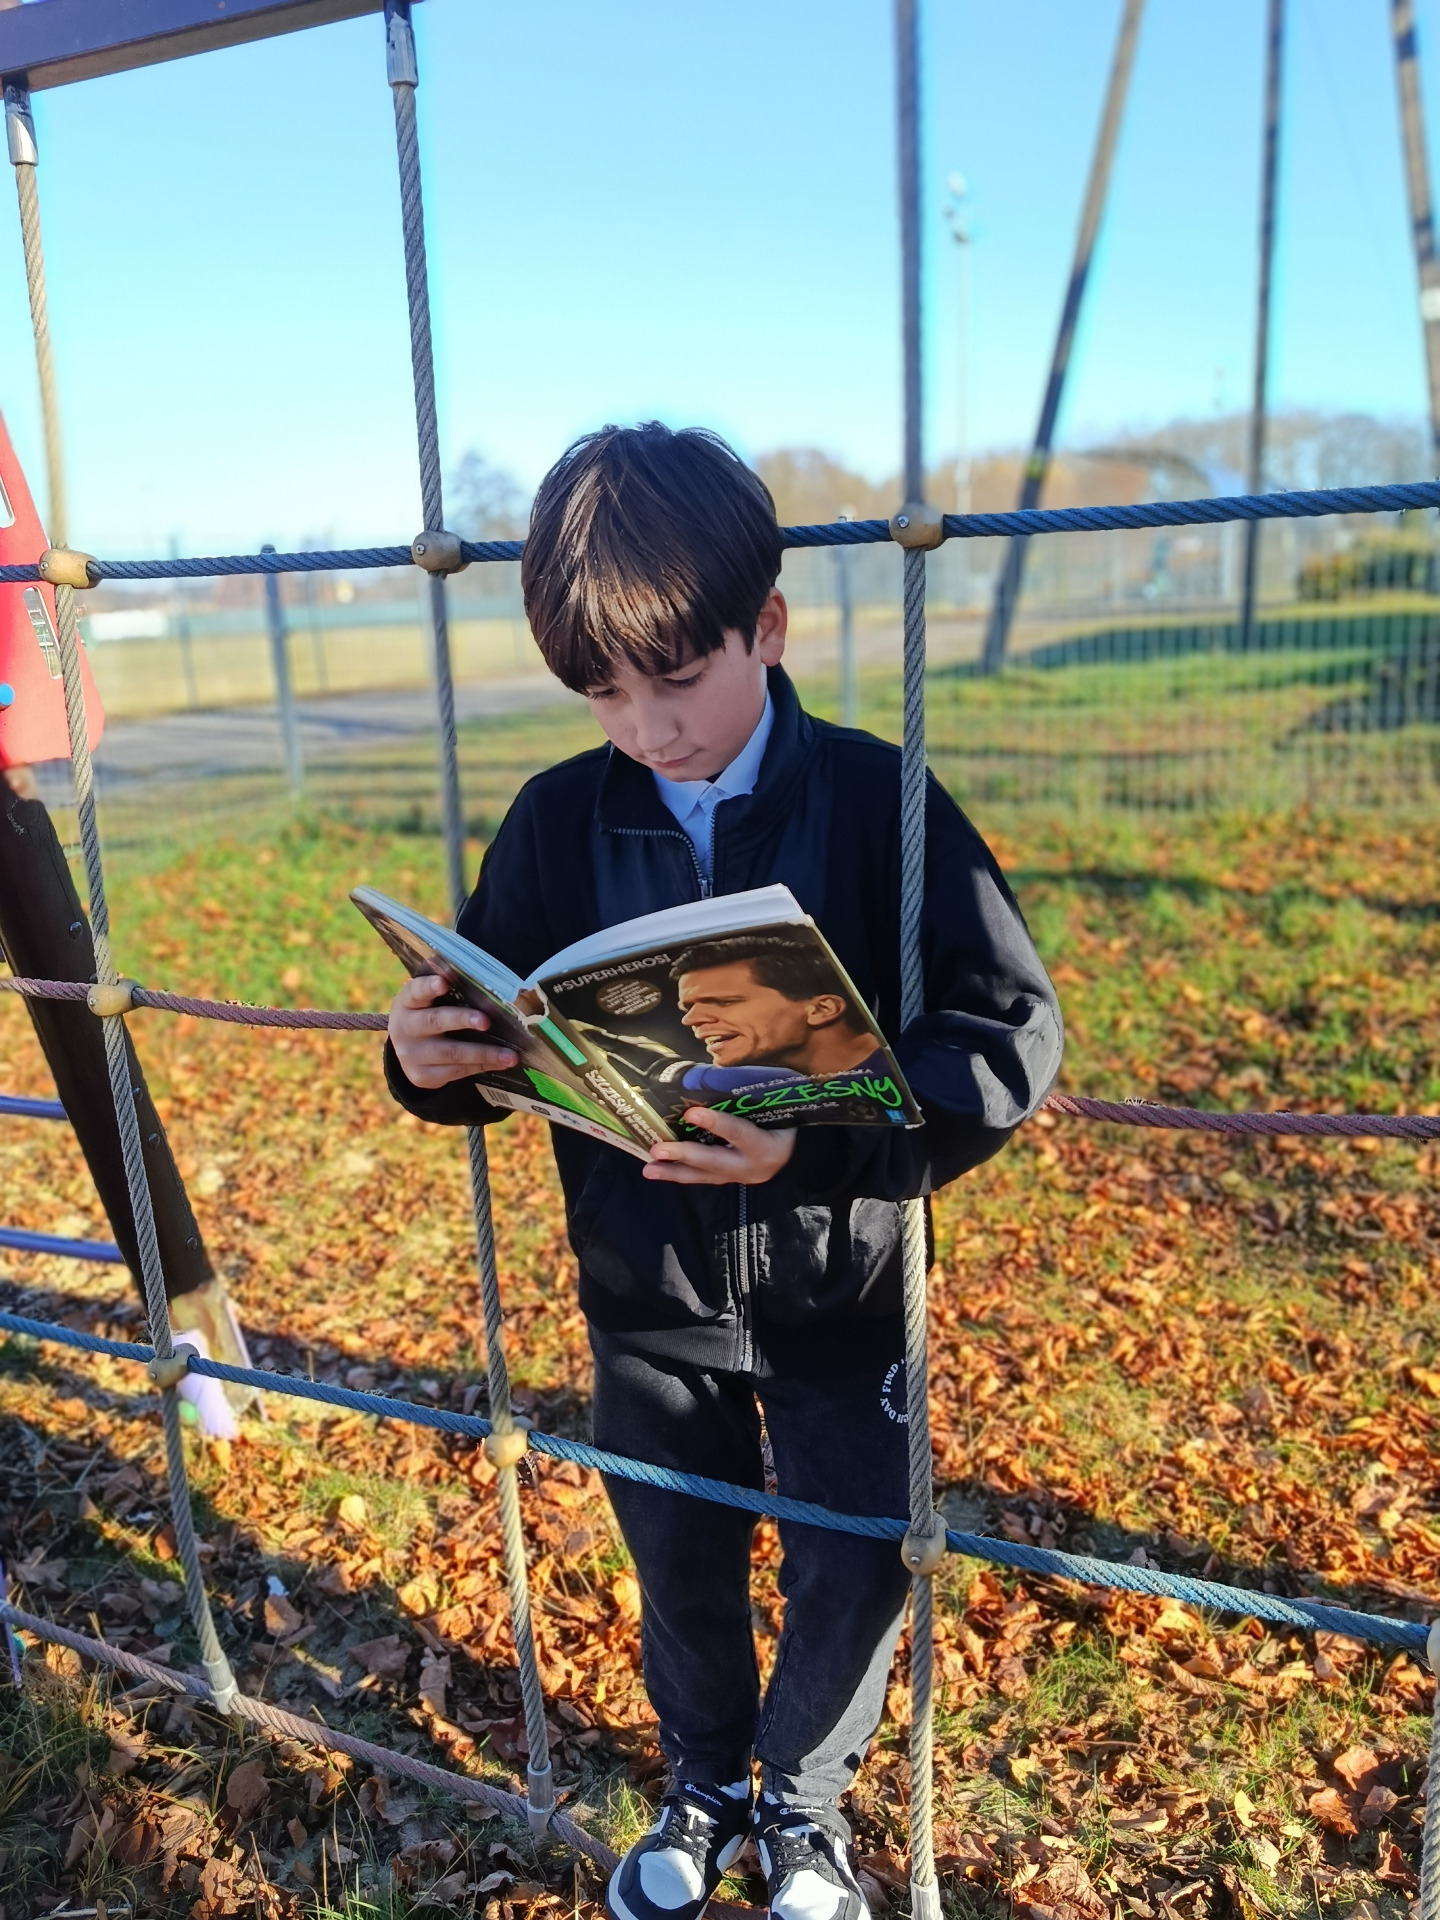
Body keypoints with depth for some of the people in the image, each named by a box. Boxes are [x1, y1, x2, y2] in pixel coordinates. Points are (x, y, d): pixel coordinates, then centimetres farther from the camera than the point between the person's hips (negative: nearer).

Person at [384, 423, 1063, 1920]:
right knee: (681, 1566, 21)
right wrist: (431, 1063, -23)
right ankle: (704, 1785, 52)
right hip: (645, 1290, 2)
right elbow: (501, 1040, 0)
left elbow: (1009, 1033, -21)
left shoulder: (874, 800, -17)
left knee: (853, 1570, 16)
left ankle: (804, 1799, 48)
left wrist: (821, 1141, -35)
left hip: (836, 1288, -2)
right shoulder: (558, 820, -8)